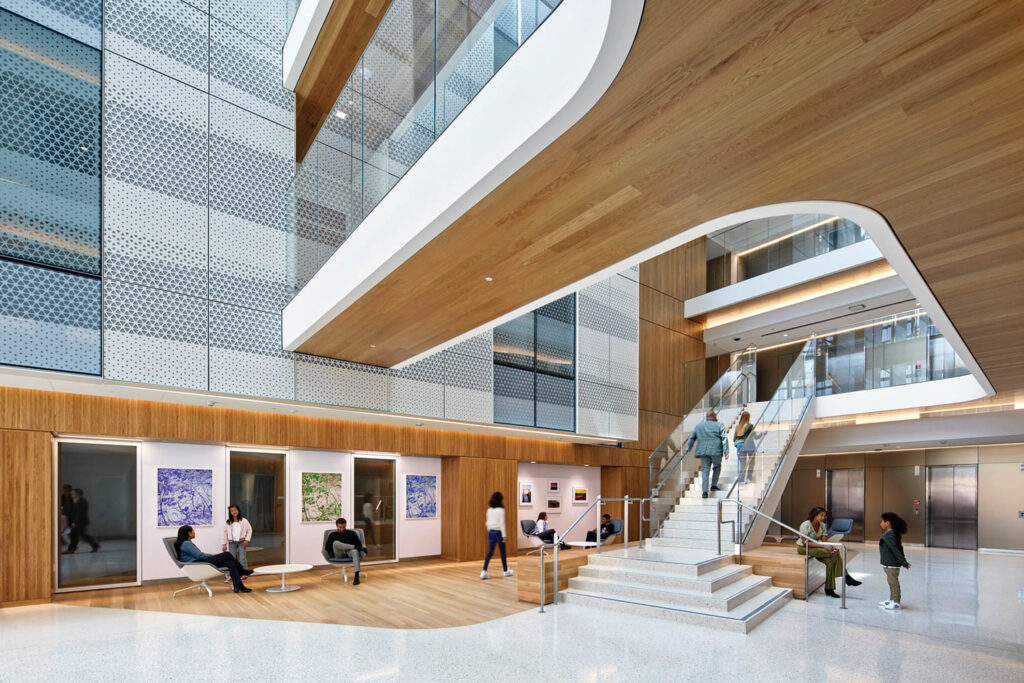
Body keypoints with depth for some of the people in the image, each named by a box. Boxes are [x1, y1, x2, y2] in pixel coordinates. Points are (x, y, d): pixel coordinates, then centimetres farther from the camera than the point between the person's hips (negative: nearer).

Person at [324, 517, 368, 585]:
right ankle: (354, 547, -23)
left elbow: (359, 544, 10)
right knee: (335, 543, -31)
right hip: (339, 555, 0)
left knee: (355, 551, -39)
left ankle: (357, 576, -46)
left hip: (349, 553, 0)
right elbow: (326, 547, 7)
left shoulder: (351, 533, 17)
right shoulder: (333, 535, 18)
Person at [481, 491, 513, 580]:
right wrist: (504, 535, -10)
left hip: (491, 532, 5)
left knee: (490, 552, 7)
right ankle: (506, 571, 24)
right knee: (503, 553, 10)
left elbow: (487, 523, 9)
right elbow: (502, 523, -15)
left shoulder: (489, 510, 4)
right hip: (499, 532, -5)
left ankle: (484, 572, -3)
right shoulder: (501, 510, -14)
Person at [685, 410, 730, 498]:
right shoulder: (719, 425, 5)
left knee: (705, 471, 2)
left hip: (703, 451, 2)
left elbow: (691, 438, 16)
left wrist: (688, 449, 28)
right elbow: (724, 438, -4)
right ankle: (714, 485, 17)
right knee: (717, 467, 22)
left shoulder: (698, 426, 15)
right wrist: (726, 452, -6)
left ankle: (704, 491, -8)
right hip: (716, 451, -2)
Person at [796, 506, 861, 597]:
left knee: (830, 561, -21)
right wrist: (823, 546, -30)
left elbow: (824, 541, -4)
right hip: (803, 548, -7)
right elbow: (805, 542, -24)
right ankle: (846, 577, -14)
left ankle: (829, 589, -14)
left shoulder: (822, 525, 1)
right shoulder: (806, 525, -20)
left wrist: (831, 547, -27)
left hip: (815, 547, 7)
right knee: (833, 554, -24)